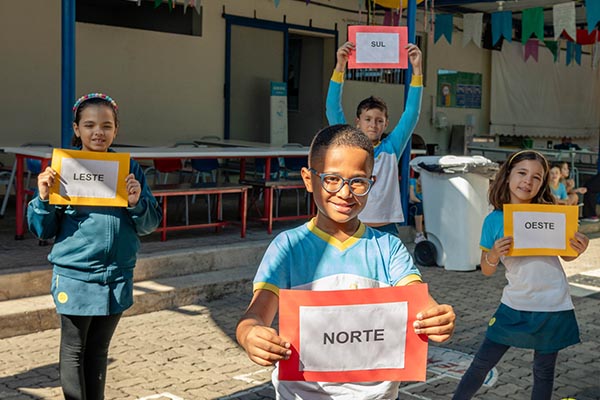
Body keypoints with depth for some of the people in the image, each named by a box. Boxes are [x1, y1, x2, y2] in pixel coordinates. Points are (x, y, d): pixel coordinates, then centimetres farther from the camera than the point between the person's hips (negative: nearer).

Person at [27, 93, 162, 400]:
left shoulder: (129, 168, 1)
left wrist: (137, 202, -16)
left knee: (98, 351, 16)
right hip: (74, 275, -2)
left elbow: (149, 225, 3)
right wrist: (44, 198, -18)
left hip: (117, 276, 2)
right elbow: (44, 230, -1)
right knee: (73, 351, 7)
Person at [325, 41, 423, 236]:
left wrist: (417, 69, -10)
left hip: (386, 230, 1)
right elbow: (333, 108, -7)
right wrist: (340, 66, -16)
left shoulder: (391, 148, 4)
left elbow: (412, 113, -2)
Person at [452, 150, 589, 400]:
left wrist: (578, 250, -15)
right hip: (514, 306, 0)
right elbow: (487, 271, 1)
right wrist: (494, 254, -22)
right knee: (482, 362, 3)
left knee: (544, 371, 11)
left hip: (553, 308, 0)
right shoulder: (494, 220, -5)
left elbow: (566, 255, 8)